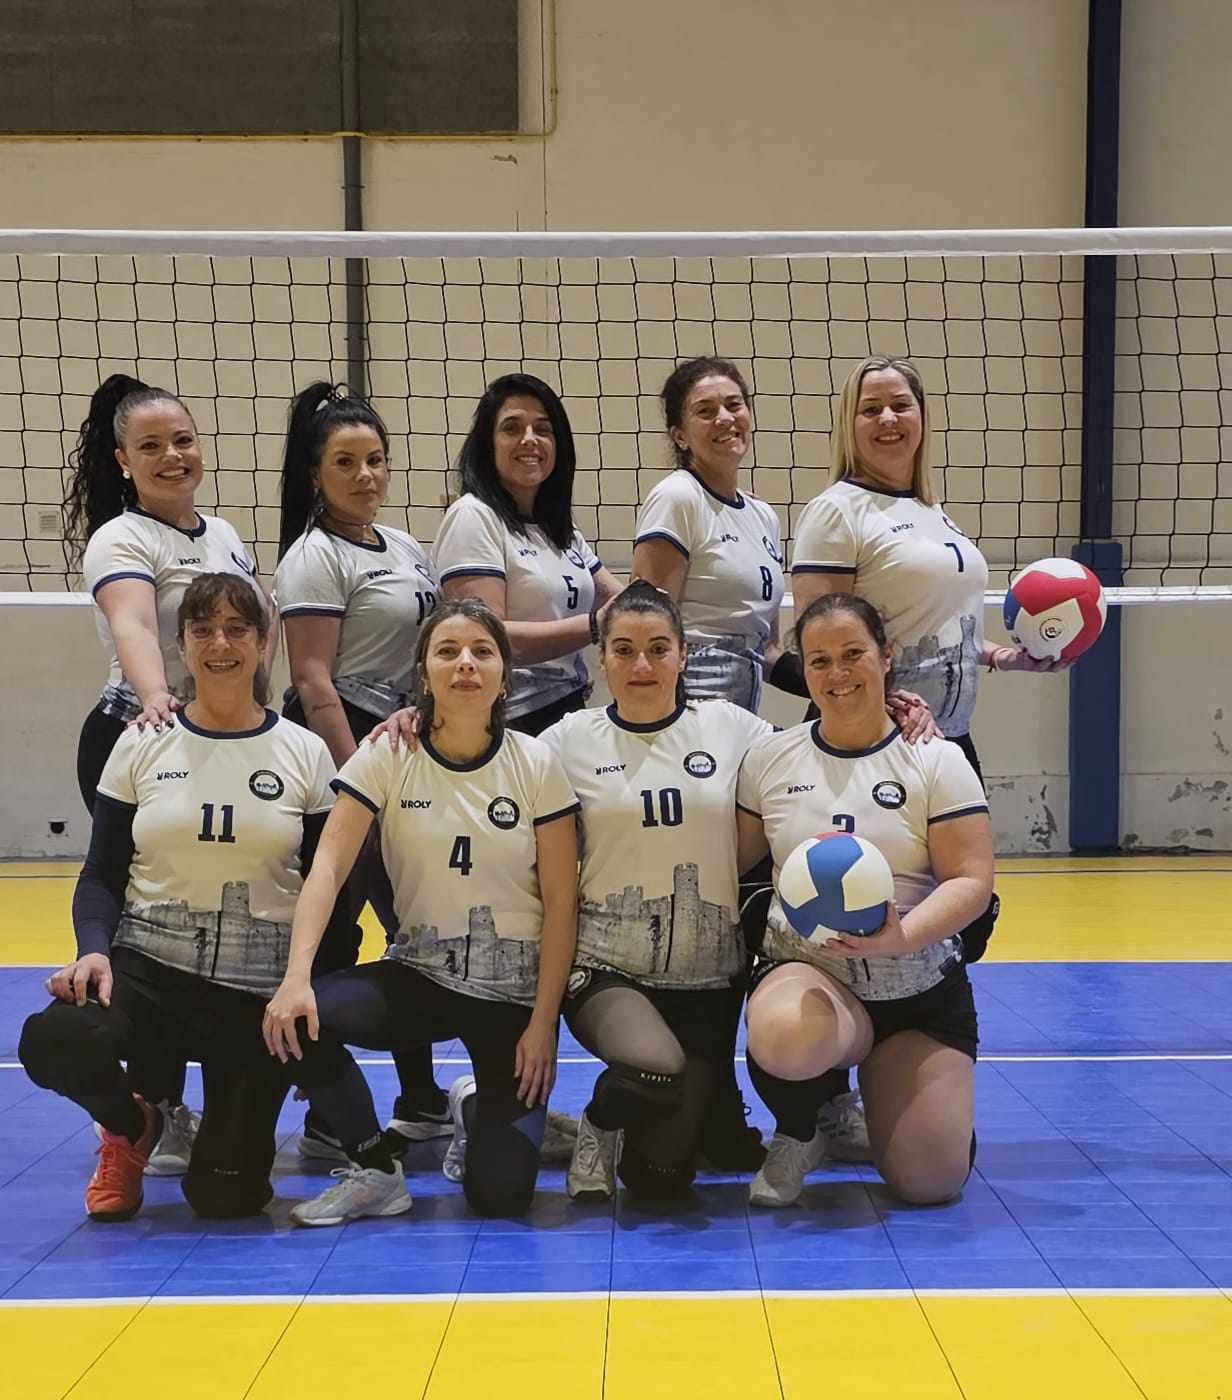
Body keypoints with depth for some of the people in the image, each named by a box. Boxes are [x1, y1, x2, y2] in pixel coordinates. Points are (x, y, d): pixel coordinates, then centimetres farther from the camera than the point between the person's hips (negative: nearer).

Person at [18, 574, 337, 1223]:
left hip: (262, 988, 0)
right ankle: (132, 1125, 4)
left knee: (226, 1195, -9)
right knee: (51, 1041, -33)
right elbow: (101, 875, 4)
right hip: (149, 967, 1)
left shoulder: (304, 753, 2)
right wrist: (94, 949, -15)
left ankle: (242, 1114, 31)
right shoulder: (142, 745, 3)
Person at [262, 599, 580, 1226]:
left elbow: (561, 903, -4)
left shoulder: (536, 765, -7)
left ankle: (477, 1110, 24)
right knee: (294, 1023, -29)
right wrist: (296, 977, -29)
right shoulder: (386, 756, -5)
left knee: (501, 1190, -14)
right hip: (418, 973, 1)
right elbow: (328, 866, -15)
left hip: (511, 987, -1)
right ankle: (375, 1172, -3)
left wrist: (543, 1023, -8)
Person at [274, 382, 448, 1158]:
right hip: (340, 747, -9)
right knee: (335, 931, -5)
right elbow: (313, 682, -17)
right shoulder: (315, 557, -10)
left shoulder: (408, 548, 15)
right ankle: (329, 1116, 4)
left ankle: (420, 1100, 23)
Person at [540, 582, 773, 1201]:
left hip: (707, 976, 2)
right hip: (606, 969, -2)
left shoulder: (730, 727, 4)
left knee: (663, 1179, -1)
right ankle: (600, 1123, 2)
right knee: (658, 1067, -35)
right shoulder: (571, 739, 1)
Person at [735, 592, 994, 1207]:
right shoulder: (769, 758, 4)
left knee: (929, 1182, -10)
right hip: (804, 970, 0)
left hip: (923, 991, 0)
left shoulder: (937, 761, -2)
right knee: (785, 1039, -39)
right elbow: (731, 862, 10)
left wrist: (902, 935, -27)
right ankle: (797, 1135, -1)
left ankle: (880, 1079, 26)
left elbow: (971, 880, -9)